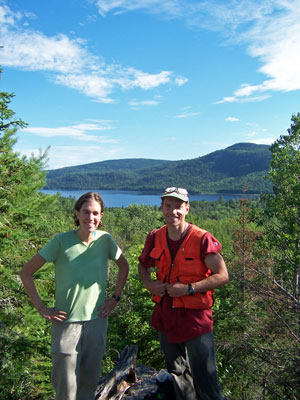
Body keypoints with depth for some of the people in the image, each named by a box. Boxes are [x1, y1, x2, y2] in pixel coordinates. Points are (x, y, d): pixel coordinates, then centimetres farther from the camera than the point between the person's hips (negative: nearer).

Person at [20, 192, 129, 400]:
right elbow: (26, 272, -6)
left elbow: (124, 266, 13)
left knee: (90, 381, 16)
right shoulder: (61, 241, -13)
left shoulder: (105, 240, -5)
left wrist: (116, 298, 7)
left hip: (97, 320, 3)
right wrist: (41, 307, -8)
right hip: (66, 322, -3)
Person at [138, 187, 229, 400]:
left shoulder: (202, 239, -15)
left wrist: (188, 289, -22)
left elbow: (222, 276, -15)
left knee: (205, 380, 0)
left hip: (195, 317, -5)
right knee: (178, 376, 23)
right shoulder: (155, 238, 0)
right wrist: (149, 284, -4)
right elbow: (143, 265, 17)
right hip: (165, 316, 5)